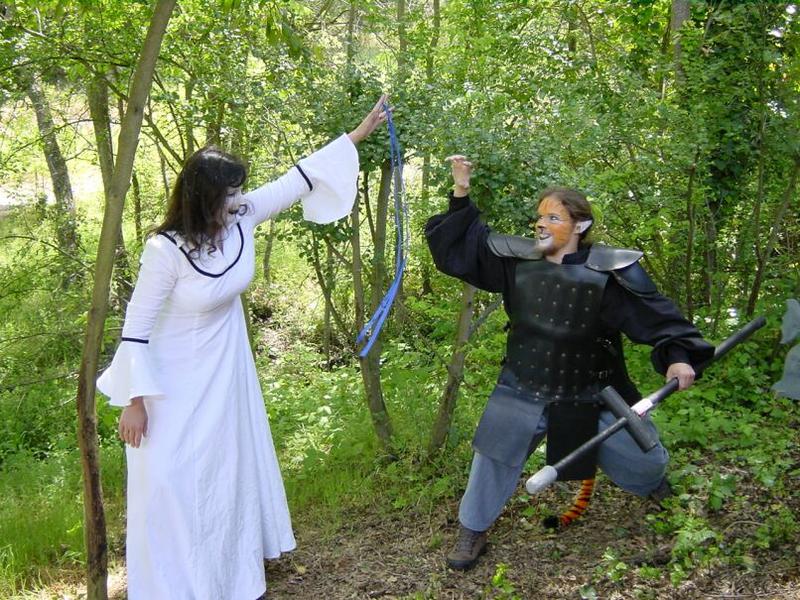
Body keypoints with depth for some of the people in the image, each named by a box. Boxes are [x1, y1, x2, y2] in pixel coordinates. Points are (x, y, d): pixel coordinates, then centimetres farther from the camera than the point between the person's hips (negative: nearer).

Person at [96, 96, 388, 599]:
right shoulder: (166, 250, -27)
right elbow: (137, 325, -19)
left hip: (226, 367, 6)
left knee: (234, 468, 18)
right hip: (175, 378, -6)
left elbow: (299, 179, -5)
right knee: (171, 479, 0)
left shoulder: (242, 217, -13)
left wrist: (360, 132, -2)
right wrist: (135, 401, -18)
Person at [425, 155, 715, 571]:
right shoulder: (516, 259, -7)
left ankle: (660, 490, 52)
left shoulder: (609, 272, -17)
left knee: (642, 465, 14)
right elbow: (459, 246, -1)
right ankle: (473, 530, 26)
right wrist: (461, 195, -12)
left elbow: (656, 316, -17)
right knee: (494, 454, 3)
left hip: (589, 395, -1)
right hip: (523, 390, 2)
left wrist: (677, 355, -33)